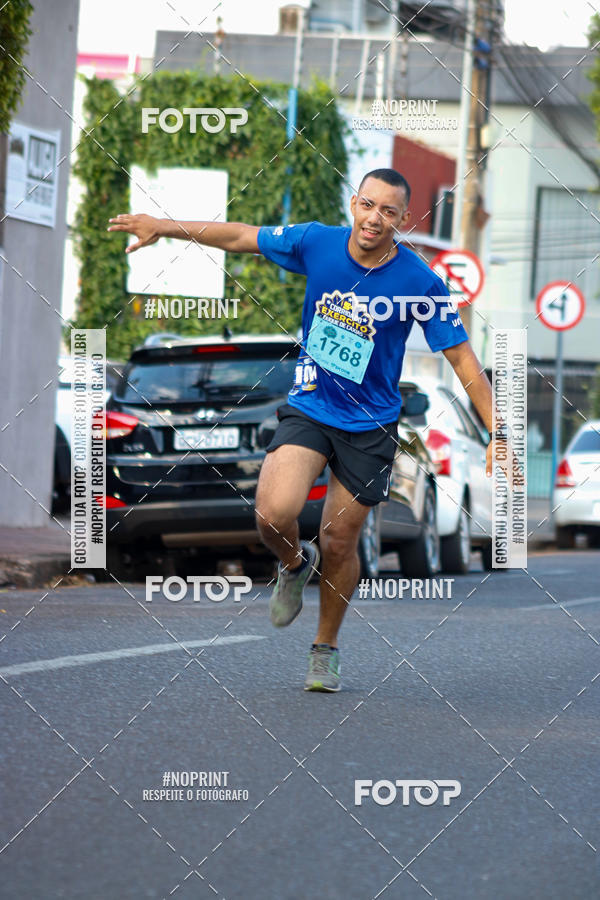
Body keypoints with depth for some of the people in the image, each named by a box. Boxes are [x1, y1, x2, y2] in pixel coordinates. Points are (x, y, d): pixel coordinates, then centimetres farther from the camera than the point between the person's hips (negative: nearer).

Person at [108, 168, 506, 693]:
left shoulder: (420, 283, -15)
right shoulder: (316, 242, -9)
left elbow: (462, 358, -8)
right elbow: (241, 237, 6)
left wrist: (499, 433, -13)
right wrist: (166, 227, 4)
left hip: (369, 427, -1)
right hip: (308, 408, 1)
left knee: (340, 542, 6)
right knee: (274, 512, -22)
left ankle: (326, 648, 31)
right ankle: (295, 565, 15)